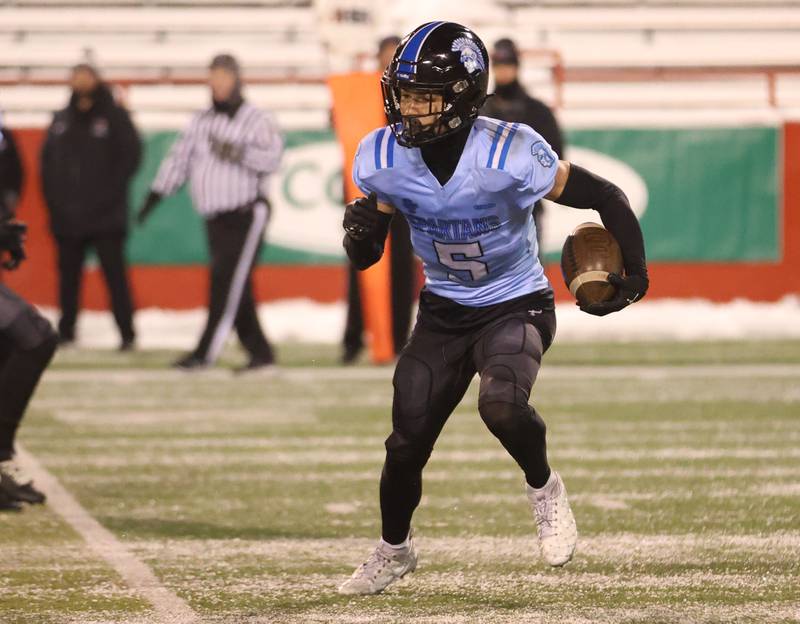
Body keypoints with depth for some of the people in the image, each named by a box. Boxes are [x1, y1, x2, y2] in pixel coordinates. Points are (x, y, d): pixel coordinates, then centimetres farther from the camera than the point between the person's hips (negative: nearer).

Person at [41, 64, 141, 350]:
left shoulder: (113, 116, -1)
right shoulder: (61, 120, 11)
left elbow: (131, 155, -6)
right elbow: (47, 162, 14)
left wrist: (112, 190, -12)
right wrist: (52, 197, 4)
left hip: (105, 216, -4)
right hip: (67, 217, 4)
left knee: (114, 273, -5)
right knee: (68, 275, 8)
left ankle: (127, 333, -3)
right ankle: (66, 331, 16)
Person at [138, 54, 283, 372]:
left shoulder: (257, 119, -3)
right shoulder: (201, 122, 14)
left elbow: (272, 158, -16)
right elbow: (179, 158, 15)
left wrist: (238, 153, -28)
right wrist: (153, 197, 9)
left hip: (247, 215, -6)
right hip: (216, 219, 6)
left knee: (227, 281, -12)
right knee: (236, 288, 4)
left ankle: (205, 352, -16)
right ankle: (260, 351, 11)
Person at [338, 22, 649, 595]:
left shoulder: (509, 155, -27)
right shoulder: (383, 159, -14)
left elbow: (604, 196, -16)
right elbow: (364, 255, -2)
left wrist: (635, 274, -24)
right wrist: (362, 233, -25)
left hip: (516, 306, -4)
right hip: (444, 313, 4)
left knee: (502, 406, -31)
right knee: (407, 443, 4)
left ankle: (544, 487, 2)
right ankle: (394, 549, 34)